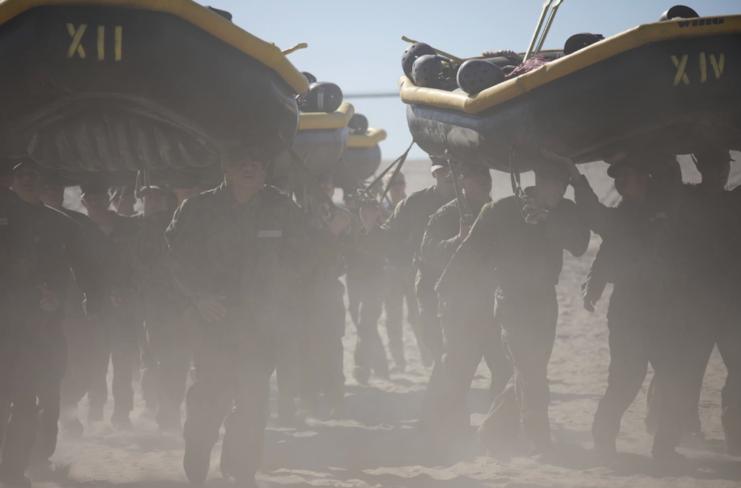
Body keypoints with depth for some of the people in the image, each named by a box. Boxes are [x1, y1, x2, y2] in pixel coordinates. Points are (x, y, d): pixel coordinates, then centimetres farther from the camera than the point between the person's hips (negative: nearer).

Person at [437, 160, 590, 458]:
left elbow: (579, 245, -15)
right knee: (530, 373, -12)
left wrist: (547, 219, -27)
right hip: (513, 300, -6)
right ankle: (540, 442, -10)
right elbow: (471, 251, -6)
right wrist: (447, 288, -3)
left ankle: (493, 432, 24)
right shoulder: (502, 210, -10)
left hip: (544, 300, 6)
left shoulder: (564, 213, 2)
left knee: (529, 372, 10)